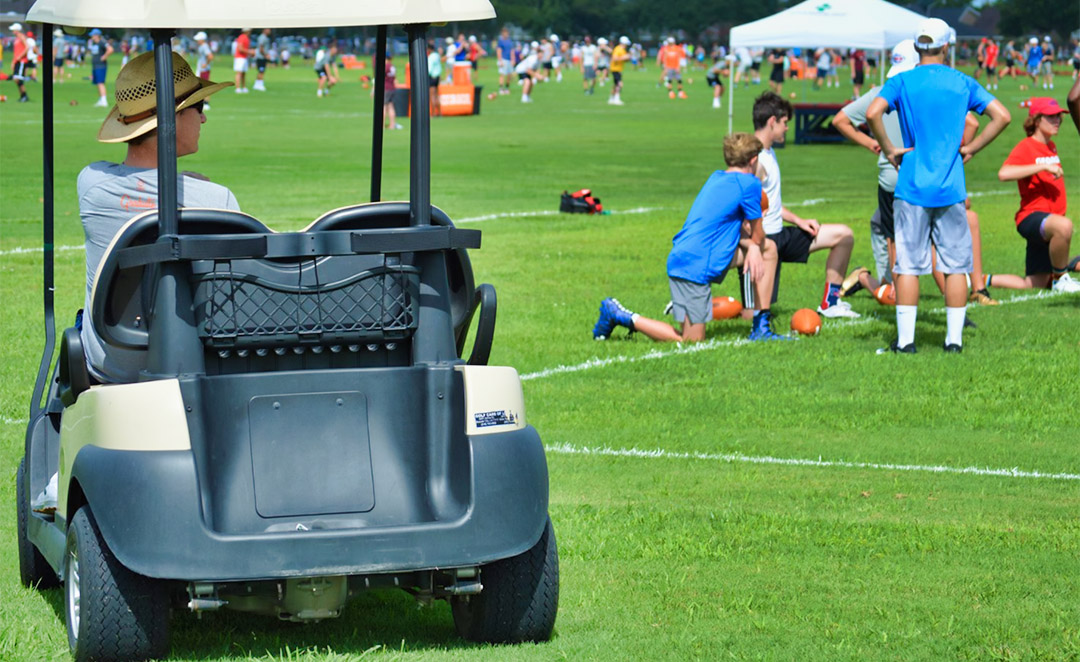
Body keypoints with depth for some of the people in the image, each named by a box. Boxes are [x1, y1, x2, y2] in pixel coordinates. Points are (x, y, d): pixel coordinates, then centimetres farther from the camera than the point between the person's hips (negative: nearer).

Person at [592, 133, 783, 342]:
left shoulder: (716, 177, 15)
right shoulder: (749, 184, -10)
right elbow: (758, 236, -1)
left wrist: (752, 246, -1)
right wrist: (754, 244, 22)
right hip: (694, 267, -10)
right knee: (691, 341, -5)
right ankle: (621, 317, -1)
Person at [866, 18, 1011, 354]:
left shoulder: (901, 82, -1)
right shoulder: (963, 83, 4)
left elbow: (873, 113, -18)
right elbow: (1002, 116, -1)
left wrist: (888, 149, -5)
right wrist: (971, 148, 5)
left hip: (912, 187, -1)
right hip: (951, 188, 1)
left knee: (908, 266, 1)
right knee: (956, 265, 7)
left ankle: (905, 339, -1)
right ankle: (954, 337, 7)